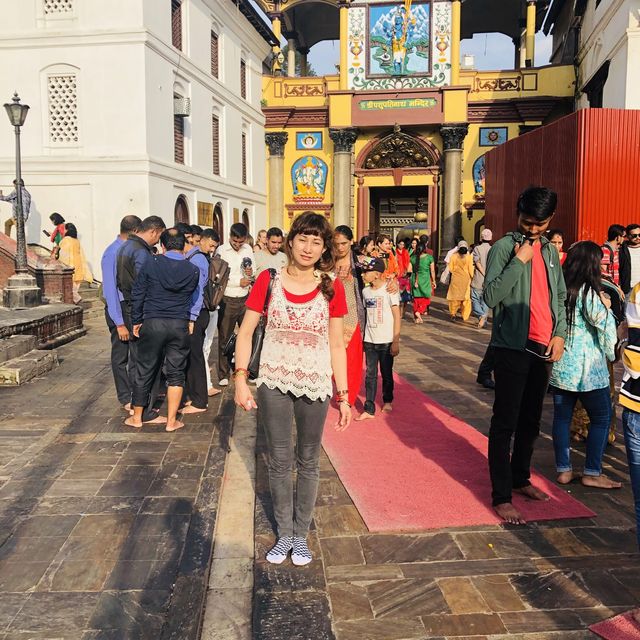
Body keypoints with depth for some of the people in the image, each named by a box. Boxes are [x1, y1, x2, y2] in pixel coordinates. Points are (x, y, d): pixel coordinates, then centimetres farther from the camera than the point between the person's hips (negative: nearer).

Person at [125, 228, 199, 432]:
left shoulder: (151, 264, -4)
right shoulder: (193, 270, 1)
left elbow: (137, 294, 1)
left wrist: (136, 321, 10)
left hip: (152, 323, -1)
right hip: (180, 325, 1)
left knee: (144, 371, 11)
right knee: (176, 373, 9)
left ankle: (136, 417, 23)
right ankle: (171, 421, 12)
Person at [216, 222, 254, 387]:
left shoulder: (248, 249, 5)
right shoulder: (221, 250, -9)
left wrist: (250, 274, -9)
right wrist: (238, 281, -14)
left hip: (245, 299, 4)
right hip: (227, 301, -4)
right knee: (224, 339, 6)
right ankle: (223, 374, 15)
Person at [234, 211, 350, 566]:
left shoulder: (332, 288, -3)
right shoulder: (268, 281, -5)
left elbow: (337, 344, 1)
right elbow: (246, 332, -1)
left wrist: (343, 395, 0)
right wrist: (240, 379, -10)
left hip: (315, 386, 1)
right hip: (274, 383, 0)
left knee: (308, 462, 13)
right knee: (280, 462, 11)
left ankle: (301, 535, 31)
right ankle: (284, 533, 30)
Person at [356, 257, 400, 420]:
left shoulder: (389, 290, -10)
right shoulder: (365, 291, 4)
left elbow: (397, 316, -8)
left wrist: (396, 341, -11)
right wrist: (362, 337, 7)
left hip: (386, 341, -4)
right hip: (369, 341, 4)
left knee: (386, 373, 11)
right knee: (370, 375, 3)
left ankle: (387, 400, 33)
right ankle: (369, 409, 5)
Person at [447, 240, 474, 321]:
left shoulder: (453, 256, -4)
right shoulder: (469, 257, -9)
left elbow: (450, 269, -1)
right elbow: (470, 270, -7)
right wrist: (472, 277, 7)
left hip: (455, 279, 1)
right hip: (466, 279, -1)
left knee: (454, 296, 13)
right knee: (466, 298, 9)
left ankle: (453, 313, 11)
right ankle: (464, 316, 11)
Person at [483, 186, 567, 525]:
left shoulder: (550, 251, 13)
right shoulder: (504, 248, -7)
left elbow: (559, 297, 17)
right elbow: (491, 296, -18)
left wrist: (559, 333, 5)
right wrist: (519, 261, -20)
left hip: (543, 348, 7)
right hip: (512, 347, -6)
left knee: (531, 420, 16)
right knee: (505, 423, -3)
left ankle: (521, 478, 32)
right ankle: (501, 496, 4)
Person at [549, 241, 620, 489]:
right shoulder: (589, 293, -15)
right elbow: (606, 326, -11)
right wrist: (606, 307, 8)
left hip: (559, 365, 6)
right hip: (587, 368, -6)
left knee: (562, 416, 11)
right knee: (601, 418, 9)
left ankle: (563, 470, 18)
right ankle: (592, 473, 14)